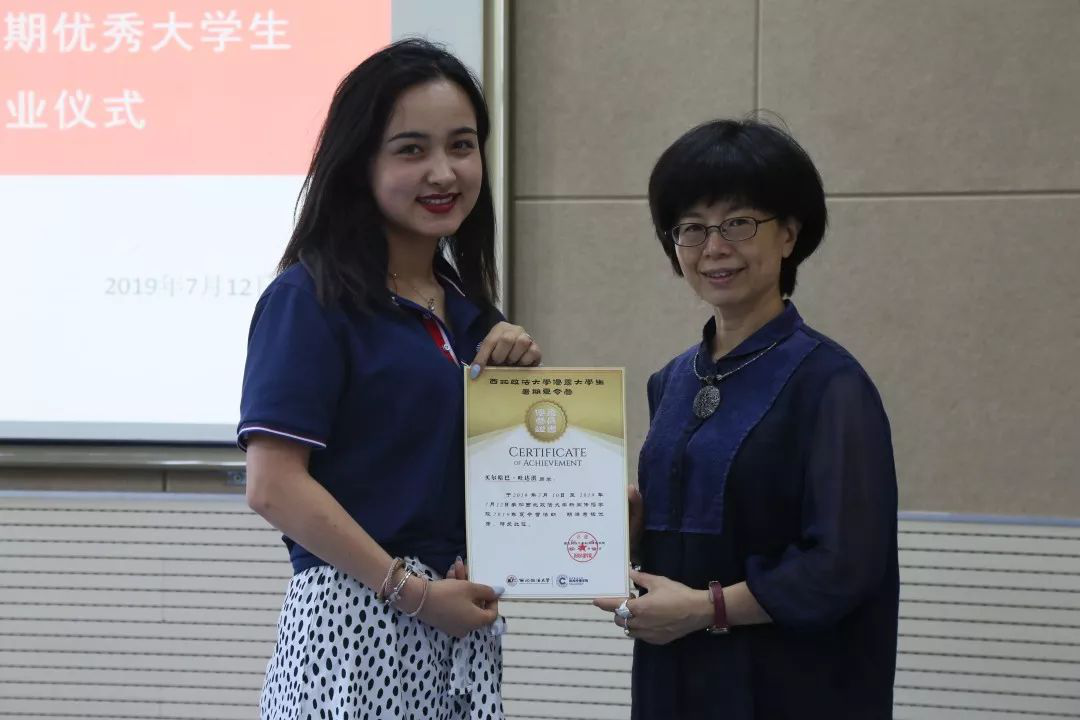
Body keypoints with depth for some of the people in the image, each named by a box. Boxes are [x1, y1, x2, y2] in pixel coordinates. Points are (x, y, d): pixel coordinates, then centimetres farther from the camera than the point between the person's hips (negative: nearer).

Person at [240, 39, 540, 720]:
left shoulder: (468, 309, 14)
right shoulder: (311, 299, -8)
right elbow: (273, 486, -16)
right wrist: (413, 591, -16)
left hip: (465, 625, 7)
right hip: (355, 619, -7)